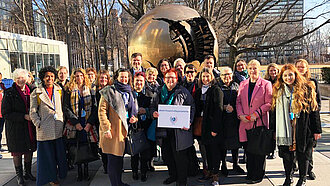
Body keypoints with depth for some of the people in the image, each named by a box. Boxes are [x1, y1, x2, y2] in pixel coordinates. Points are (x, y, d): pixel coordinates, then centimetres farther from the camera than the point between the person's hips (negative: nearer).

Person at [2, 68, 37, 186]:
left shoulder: (30, 91, 5)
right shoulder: (9, 93, -9)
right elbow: (5, 114, -12)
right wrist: (23, 117, -20)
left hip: (30, 127, 4)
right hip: (15, 128, -4)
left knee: (29, 150, 13)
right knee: (17, 152, 7)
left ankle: (27, 172, 31)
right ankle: (19, 176, 22)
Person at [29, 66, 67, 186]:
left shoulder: (59, 90, 10)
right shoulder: (36, 93, 2)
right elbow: (33, 112, 2)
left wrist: (63, 121, 6)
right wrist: (39, 124, -8)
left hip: (59, 128, 2)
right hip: (45, 129, -2)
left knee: (60, 153, 8)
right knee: (48, 153, 5)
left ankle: (61, 174, 25)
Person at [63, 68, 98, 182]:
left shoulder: (89, 90, 8)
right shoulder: (69, 91, 4)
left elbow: (95, 107, 3)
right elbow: (66, 108, -2)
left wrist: (90, 122, -9)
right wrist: (75, 122, -11)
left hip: (88, 124, 1)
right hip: (74, 125, -1)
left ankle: (86, 171, 17)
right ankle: (79, 172, 15)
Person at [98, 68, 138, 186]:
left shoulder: (129, 92, 16)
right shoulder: (109, 91, -6)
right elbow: (102, 111, -11)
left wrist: (133, 118, 5)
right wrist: (106, 129, -18)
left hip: (124, 129, 7)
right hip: (112, 131, -7)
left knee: (120, 157, 16)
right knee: (113, 159, 0)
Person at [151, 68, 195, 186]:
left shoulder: (183, 92, 0)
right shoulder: (160, 93, 13)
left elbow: (191, 108, -2)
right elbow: (153, 106, 17)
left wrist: (188, 122, -15)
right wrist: (153, 113, -6)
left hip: (179, 129, -5)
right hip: (164, 130, 5)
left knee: (180, 156, -1)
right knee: (166, 155, 15)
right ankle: (173, 175, 36)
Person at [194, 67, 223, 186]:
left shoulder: (216, 90, -8)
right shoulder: (199, 90, 11)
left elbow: (218, 109, -14)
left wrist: (215, 128, -19)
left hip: (213, 124, -6)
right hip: (203, 124, 6)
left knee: (215, 150, 0)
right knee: (207, 149, 13)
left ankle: (215, 175, 11)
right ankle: (209, 172, 25)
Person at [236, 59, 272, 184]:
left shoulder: (266, 84, -1)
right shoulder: (243, 84, 12)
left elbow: (269, 103, -5)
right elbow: (238, 101, 11)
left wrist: (256, 114, -15)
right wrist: (241, 115, -5)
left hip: (260, 122, -4)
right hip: (245, 122, 4)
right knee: (248, 149, 11)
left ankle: (258, 175, 17)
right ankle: (250, 173, 26)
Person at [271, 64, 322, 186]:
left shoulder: (306, 89, -2)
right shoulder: (278, 91, 6)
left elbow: (314, 109, -1)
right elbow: (275, 111, 9)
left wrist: (317, 130, -3)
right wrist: (274, 129, 7)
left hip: (303, 129, -2)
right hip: (285, 130, 2)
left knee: (303, 155, 7)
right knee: (286, 154, 9)